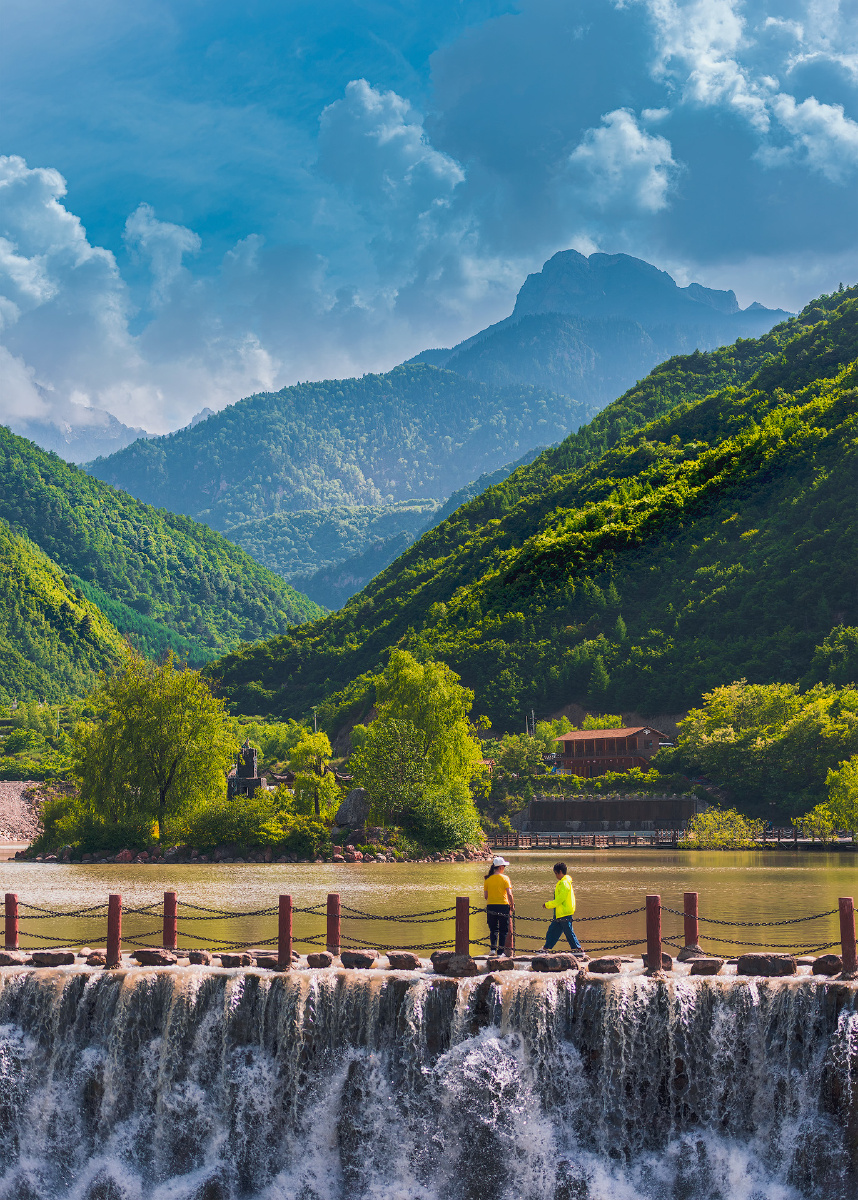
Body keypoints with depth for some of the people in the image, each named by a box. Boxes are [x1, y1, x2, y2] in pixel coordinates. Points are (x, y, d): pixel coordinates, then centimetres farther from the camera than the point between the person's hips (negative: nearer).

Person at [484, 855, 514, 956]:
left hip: (491, 906, 3)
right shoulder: (505, 878, -7)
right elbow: (509, 894, -11)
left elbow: (485, 895, 4)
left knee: (493, 929, 16)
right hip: (503, 906, -3)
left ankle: (493, 948, 2)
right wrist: (512, 905, 1)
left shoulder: (488, 879, 1)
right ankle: (500, 951, 8)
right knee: (503, 930, 9)